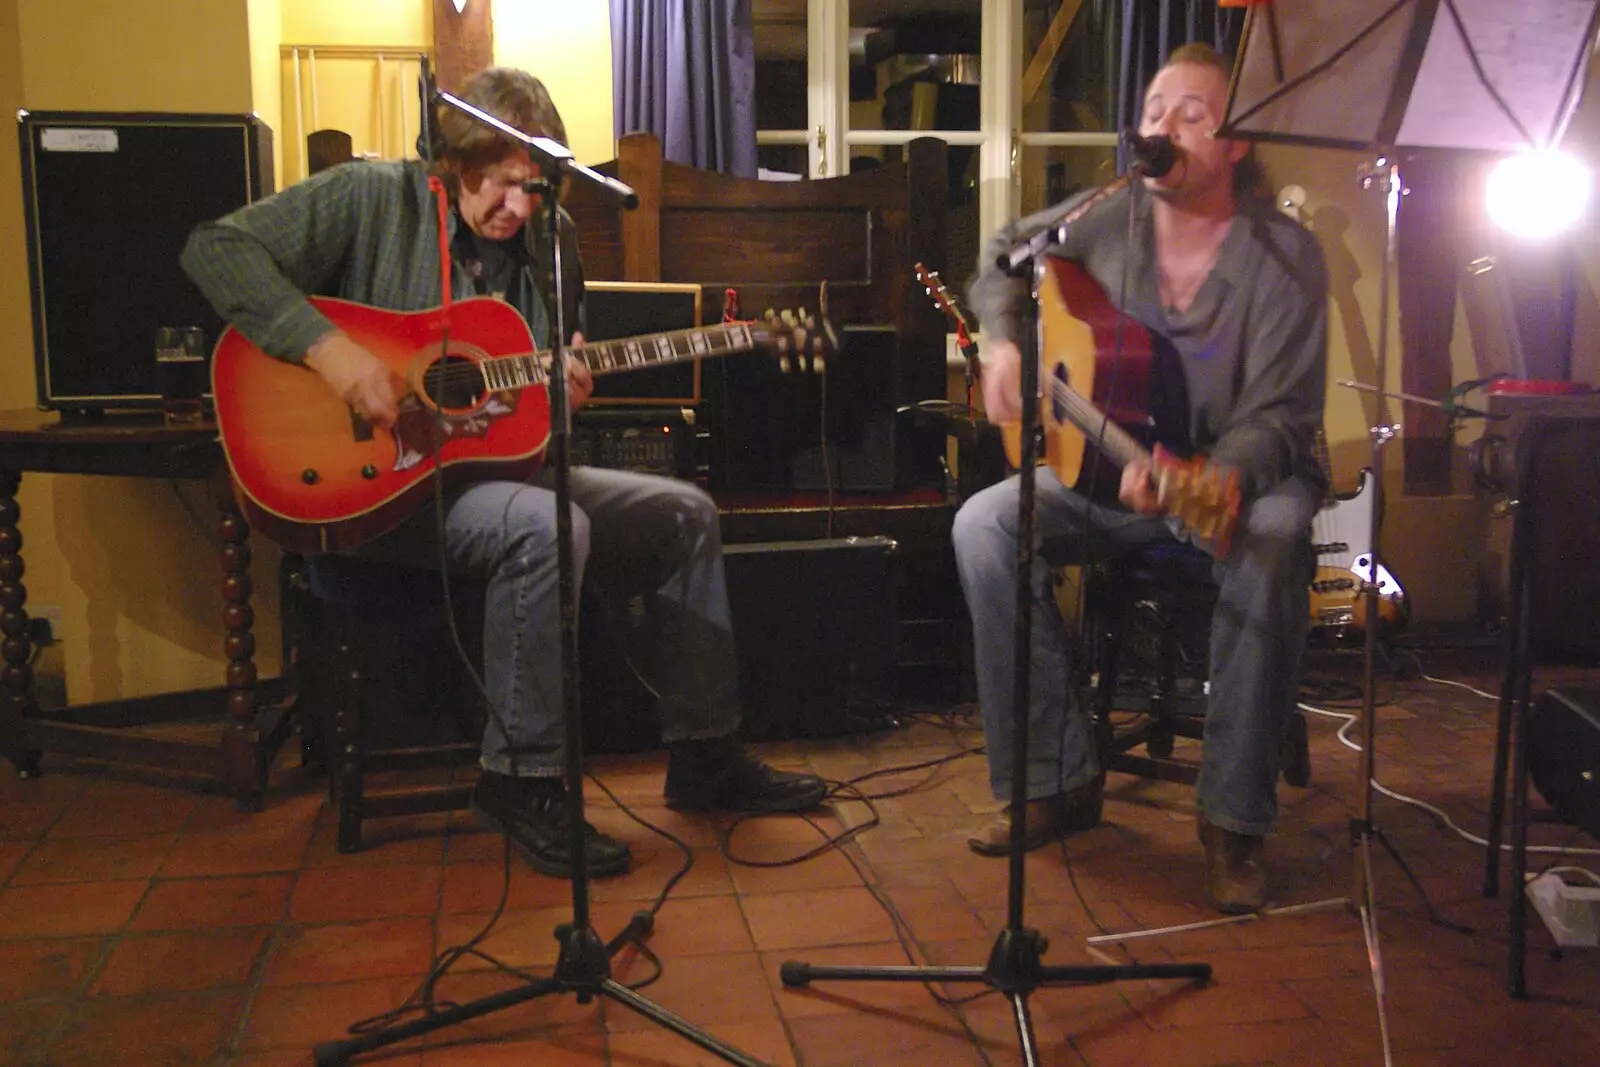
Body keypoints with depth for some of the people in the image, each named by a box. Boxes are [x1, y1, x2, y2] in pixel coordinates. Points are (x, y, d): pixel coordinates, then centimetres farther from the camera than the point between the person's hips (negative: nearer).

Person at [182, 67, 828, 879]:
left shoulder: (550, 239, 8)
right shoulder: (371, 199, -9)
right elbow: (216, 248, -16)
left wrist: (563, 395, -8)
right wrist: (327, 348, -27)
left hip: (494, 465, 8)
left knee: (684, 514, 2)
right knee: (547, 528, -35)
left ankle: (705, 757, 12)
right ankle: (522, 781, -19)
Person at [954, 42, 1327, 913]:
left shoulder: (1283, 256, -13)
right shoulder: (1111, 218, -2)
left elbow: (1278, 417, -17)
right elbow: (1002, 254, 17)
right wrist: (1002, 343, -2)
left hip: (1243, 476, -3)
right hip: (1111, 465, 4)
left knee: (1273, 541, -38)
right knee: (983, 524, -21)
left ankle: (1235, 817, -23)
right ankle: (1055, 780, -12)